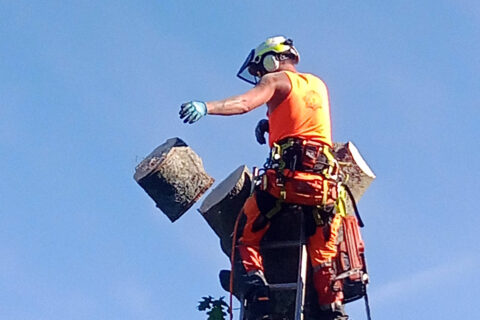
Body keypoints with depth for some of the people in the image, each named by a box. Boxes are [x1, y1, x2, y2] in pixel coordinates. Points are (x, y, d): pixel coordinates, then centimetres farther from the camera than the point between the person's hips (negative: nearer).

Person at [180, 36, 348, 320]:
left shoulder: (276, 80, 7)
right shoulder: (319, 85, 26)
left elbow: (244, 103, -12)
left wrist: (206, 107, -24)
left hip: (287, 172, -5)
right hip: (323, 177, 5)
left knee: (248, 235, 4)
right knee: (323, 254, 11)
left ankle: (254, 279, -18)